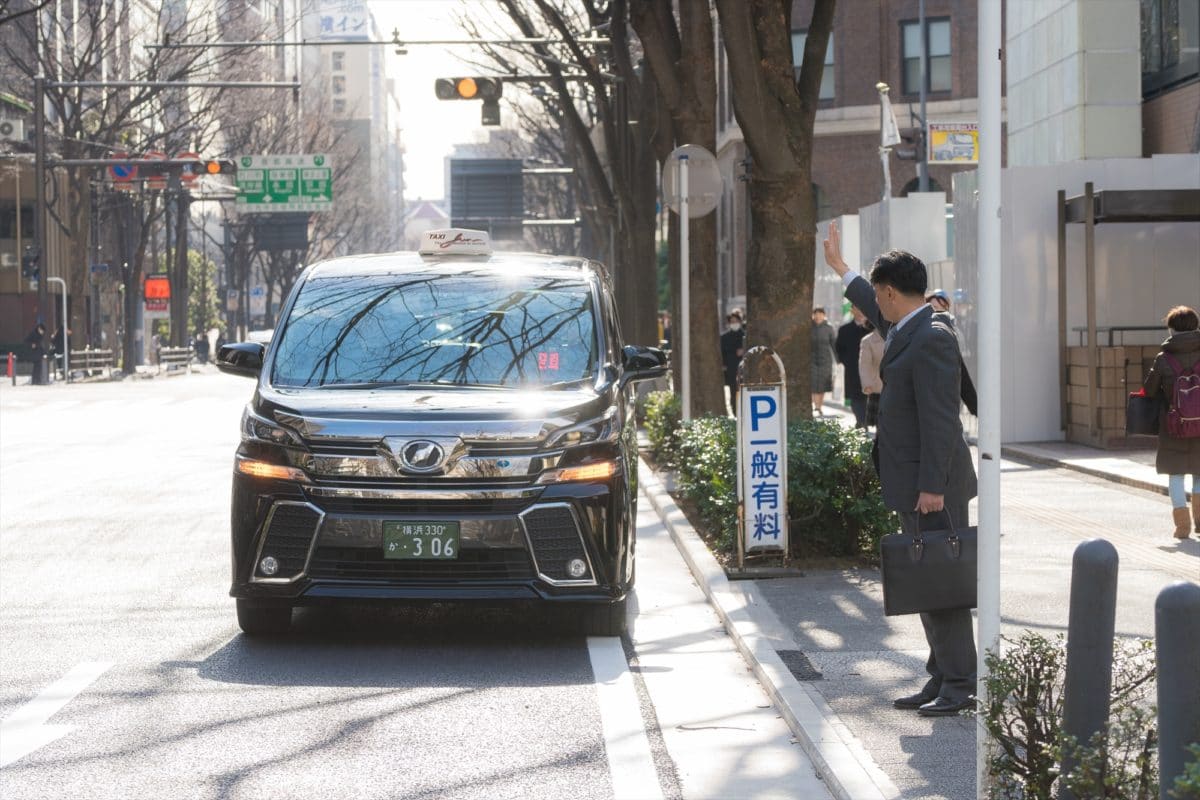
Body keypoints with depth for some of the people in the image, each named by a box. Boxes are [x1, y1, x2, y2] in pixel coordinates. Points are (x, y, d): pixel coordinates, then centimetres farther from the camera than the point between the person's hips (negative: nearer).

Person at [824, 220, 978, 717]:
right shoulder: (906, 330, 13)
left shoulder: (932, 340, -18)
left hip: (933, 488, -10)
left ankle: (961, 686, -3)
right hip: (913, 488, 10)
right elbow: (879, 314, 37)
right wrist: (841, 269, 49)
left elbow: (940, 418, -23)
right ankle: (942, 679, 18)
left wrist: (932, 486, -25)